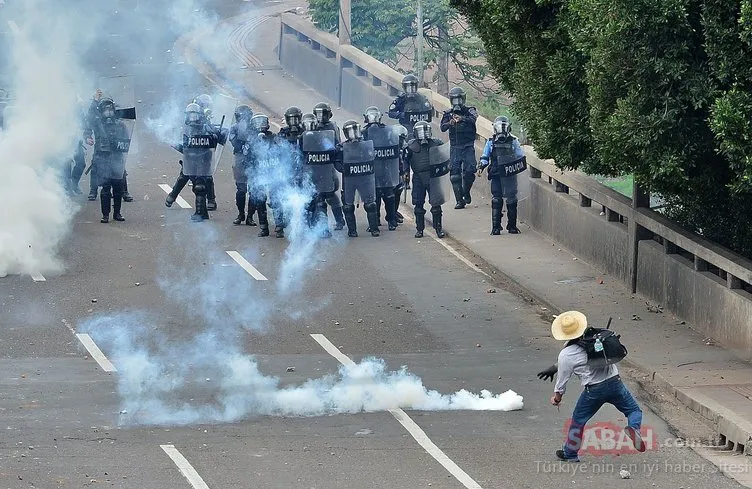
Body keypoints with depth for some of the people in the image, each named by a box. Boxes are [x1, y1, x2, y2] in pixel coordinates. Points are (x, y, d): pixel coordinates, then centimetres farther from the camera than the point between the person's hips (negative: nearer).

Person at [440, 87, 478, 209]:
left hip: (468, 147, -2)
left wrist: (462, 118, -41)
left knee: (469, 171, -13)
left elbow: (473, 119, -20)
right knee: (455, 174, -5)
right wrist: (450, 123, -29)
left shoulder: (470, 111, 2)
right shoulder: (448, 114, 9)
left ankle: (466, 192, 13)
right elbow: (443, 128, -6)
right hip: (454, 147, 2)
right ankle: (460, 200, -1)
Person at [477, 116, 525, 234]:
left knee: (511, 200, 2)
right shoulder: (491, 142, 9)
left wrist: (521, 164, -10)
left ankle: (512, 226, 12)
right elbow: (485, 157, 9)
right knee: (496, 201, -5)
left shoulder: (513, 142, 7)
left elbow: (521, 157, 9)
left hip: (510, 175, 0)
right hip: (496, 176, 0)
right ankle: (496, 227, -4)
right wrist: (481, 167, -7)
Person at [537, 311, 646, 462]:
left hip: (594, 390, -3)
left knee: (578, 421, 18)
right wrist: (555, 368, 27)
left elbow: (562, 381, 0)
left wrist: (557, 398, 20)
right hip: (614, 382, 3)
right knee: (634, 410, 15)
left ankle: (570, 453, 30)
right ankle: (634, 428, -18)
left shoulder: (566, 355, -10)